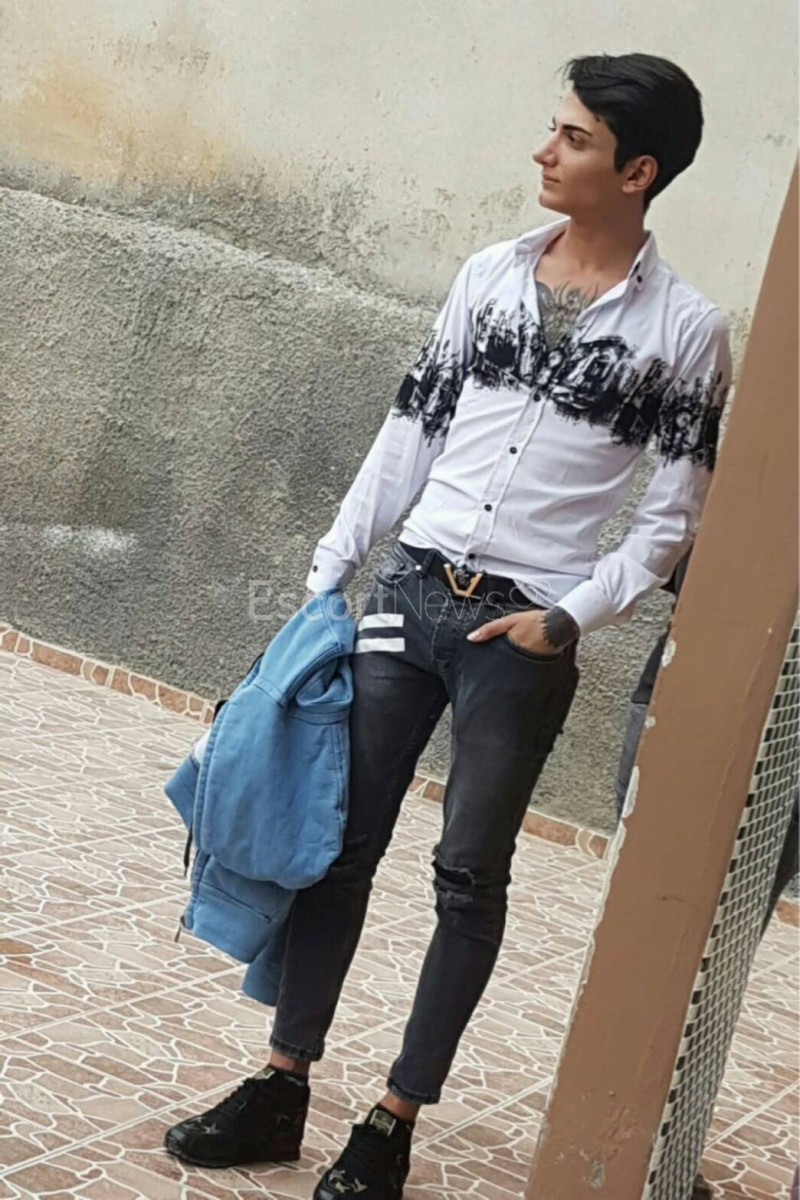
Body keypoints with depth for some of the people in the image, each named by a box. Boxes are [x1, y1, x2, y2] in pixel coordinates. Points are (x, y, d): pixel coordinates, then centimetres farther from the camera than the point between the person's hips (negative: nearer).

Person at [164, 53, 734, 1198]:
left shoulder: (686, 329, -4)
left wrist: (571, 614, -12)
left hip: (526, 632, -4)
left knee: (469, 875, 2)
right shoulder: (491, 273, 7)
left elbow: (675, 511, -2)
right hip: (408, 588, 4)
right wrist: (329, 569, 9)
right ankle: (282, 1089, 15)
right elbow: (409, 433, 11)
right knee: (342, 843, 5)